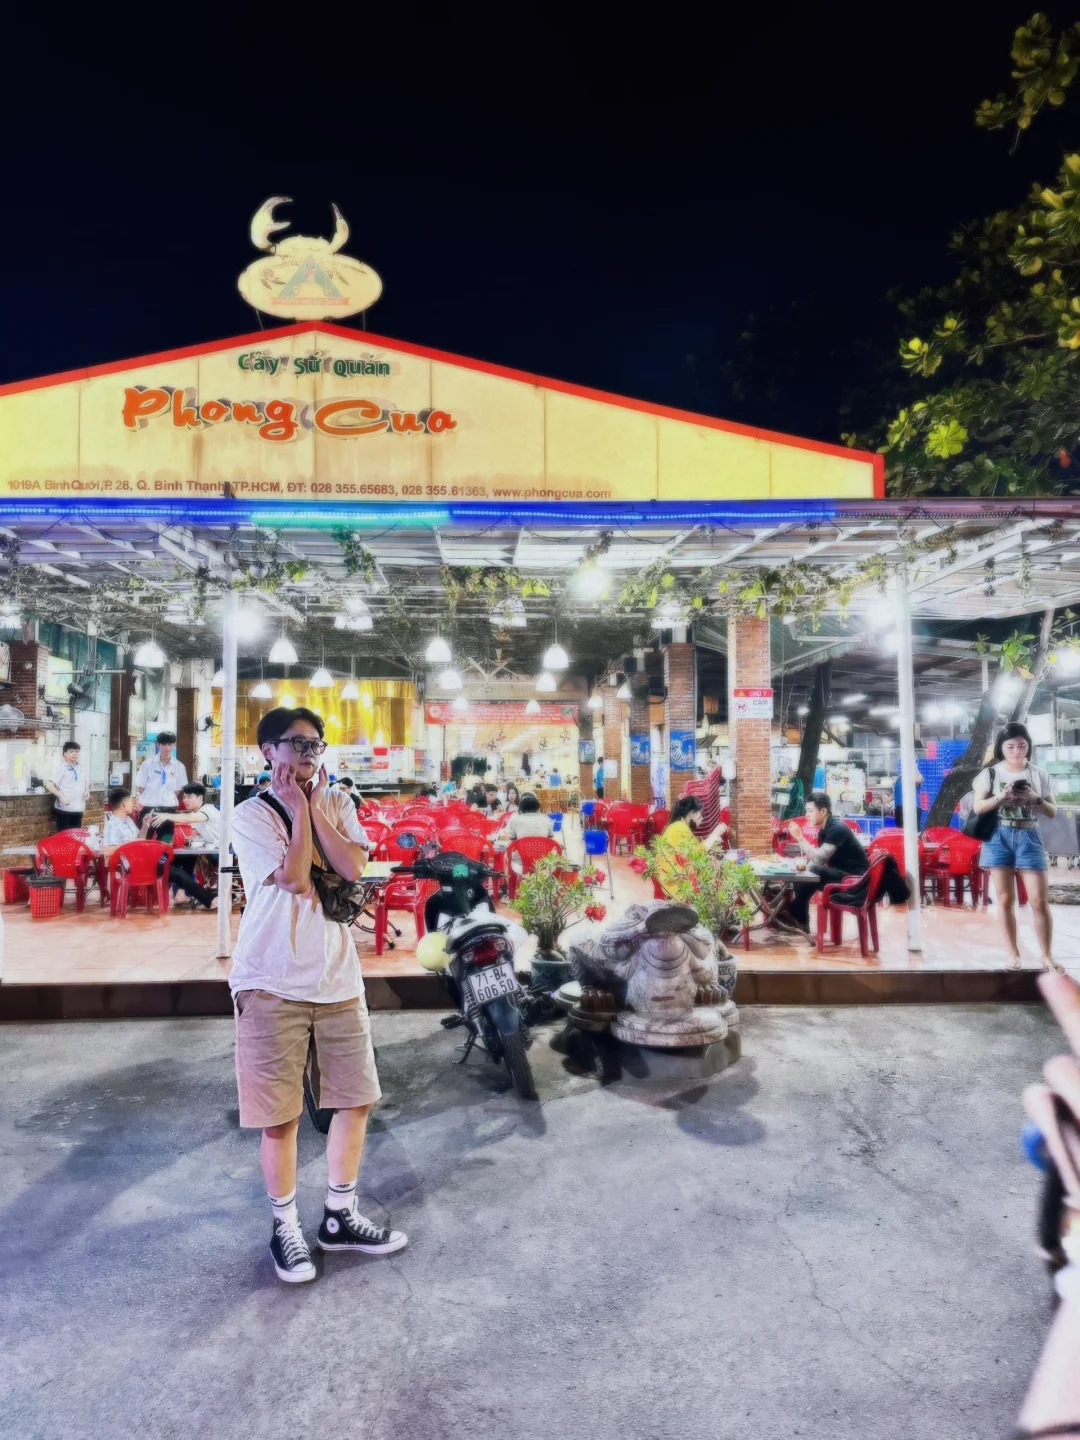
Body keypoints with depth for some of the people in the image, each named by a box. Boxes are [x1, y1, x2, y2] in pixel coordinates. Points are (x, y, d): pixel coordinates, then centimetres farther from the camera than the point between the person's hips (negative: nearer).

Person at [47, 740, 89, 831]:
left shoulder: (81, 766, 10)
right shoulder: (60, 767, -8)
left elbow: (86, 782, 27)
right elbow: (49, 785, -17)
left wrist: (87, 790, 6)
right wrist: (61, 796, -28)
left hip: (78, 809, 6)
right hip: (64, 809, -6)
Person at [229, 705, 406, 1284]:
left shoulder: (338, 804, 7)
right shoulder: (250, 816, -7)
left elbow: (352, 867, -9)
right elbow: (294, 878, -19)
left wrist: (314, 808, -9)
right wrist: (298, 808, -12)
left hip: (337, 978, 5)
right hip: (273, 983, -5)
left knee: (356, 1098, 11)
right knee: (280, 1116, 5)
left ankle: (340, 1217, 29)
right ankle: (286, 1228, 26)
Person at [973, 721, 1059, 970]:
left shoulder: (1039, 775, 6)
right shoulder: (990, 773, 3)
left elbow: (1053, 812, 8)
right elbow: (977, 807, -2)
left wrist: (1035, 799, -11)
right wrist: (1001, 796, -16)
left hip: (1028, 837, 0)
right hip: (999, 837, 0)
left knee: (1040, 900, -3)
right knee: (1005, 899, 4)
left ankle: (1047, 956, 8)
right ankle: (1013, 953, 13)